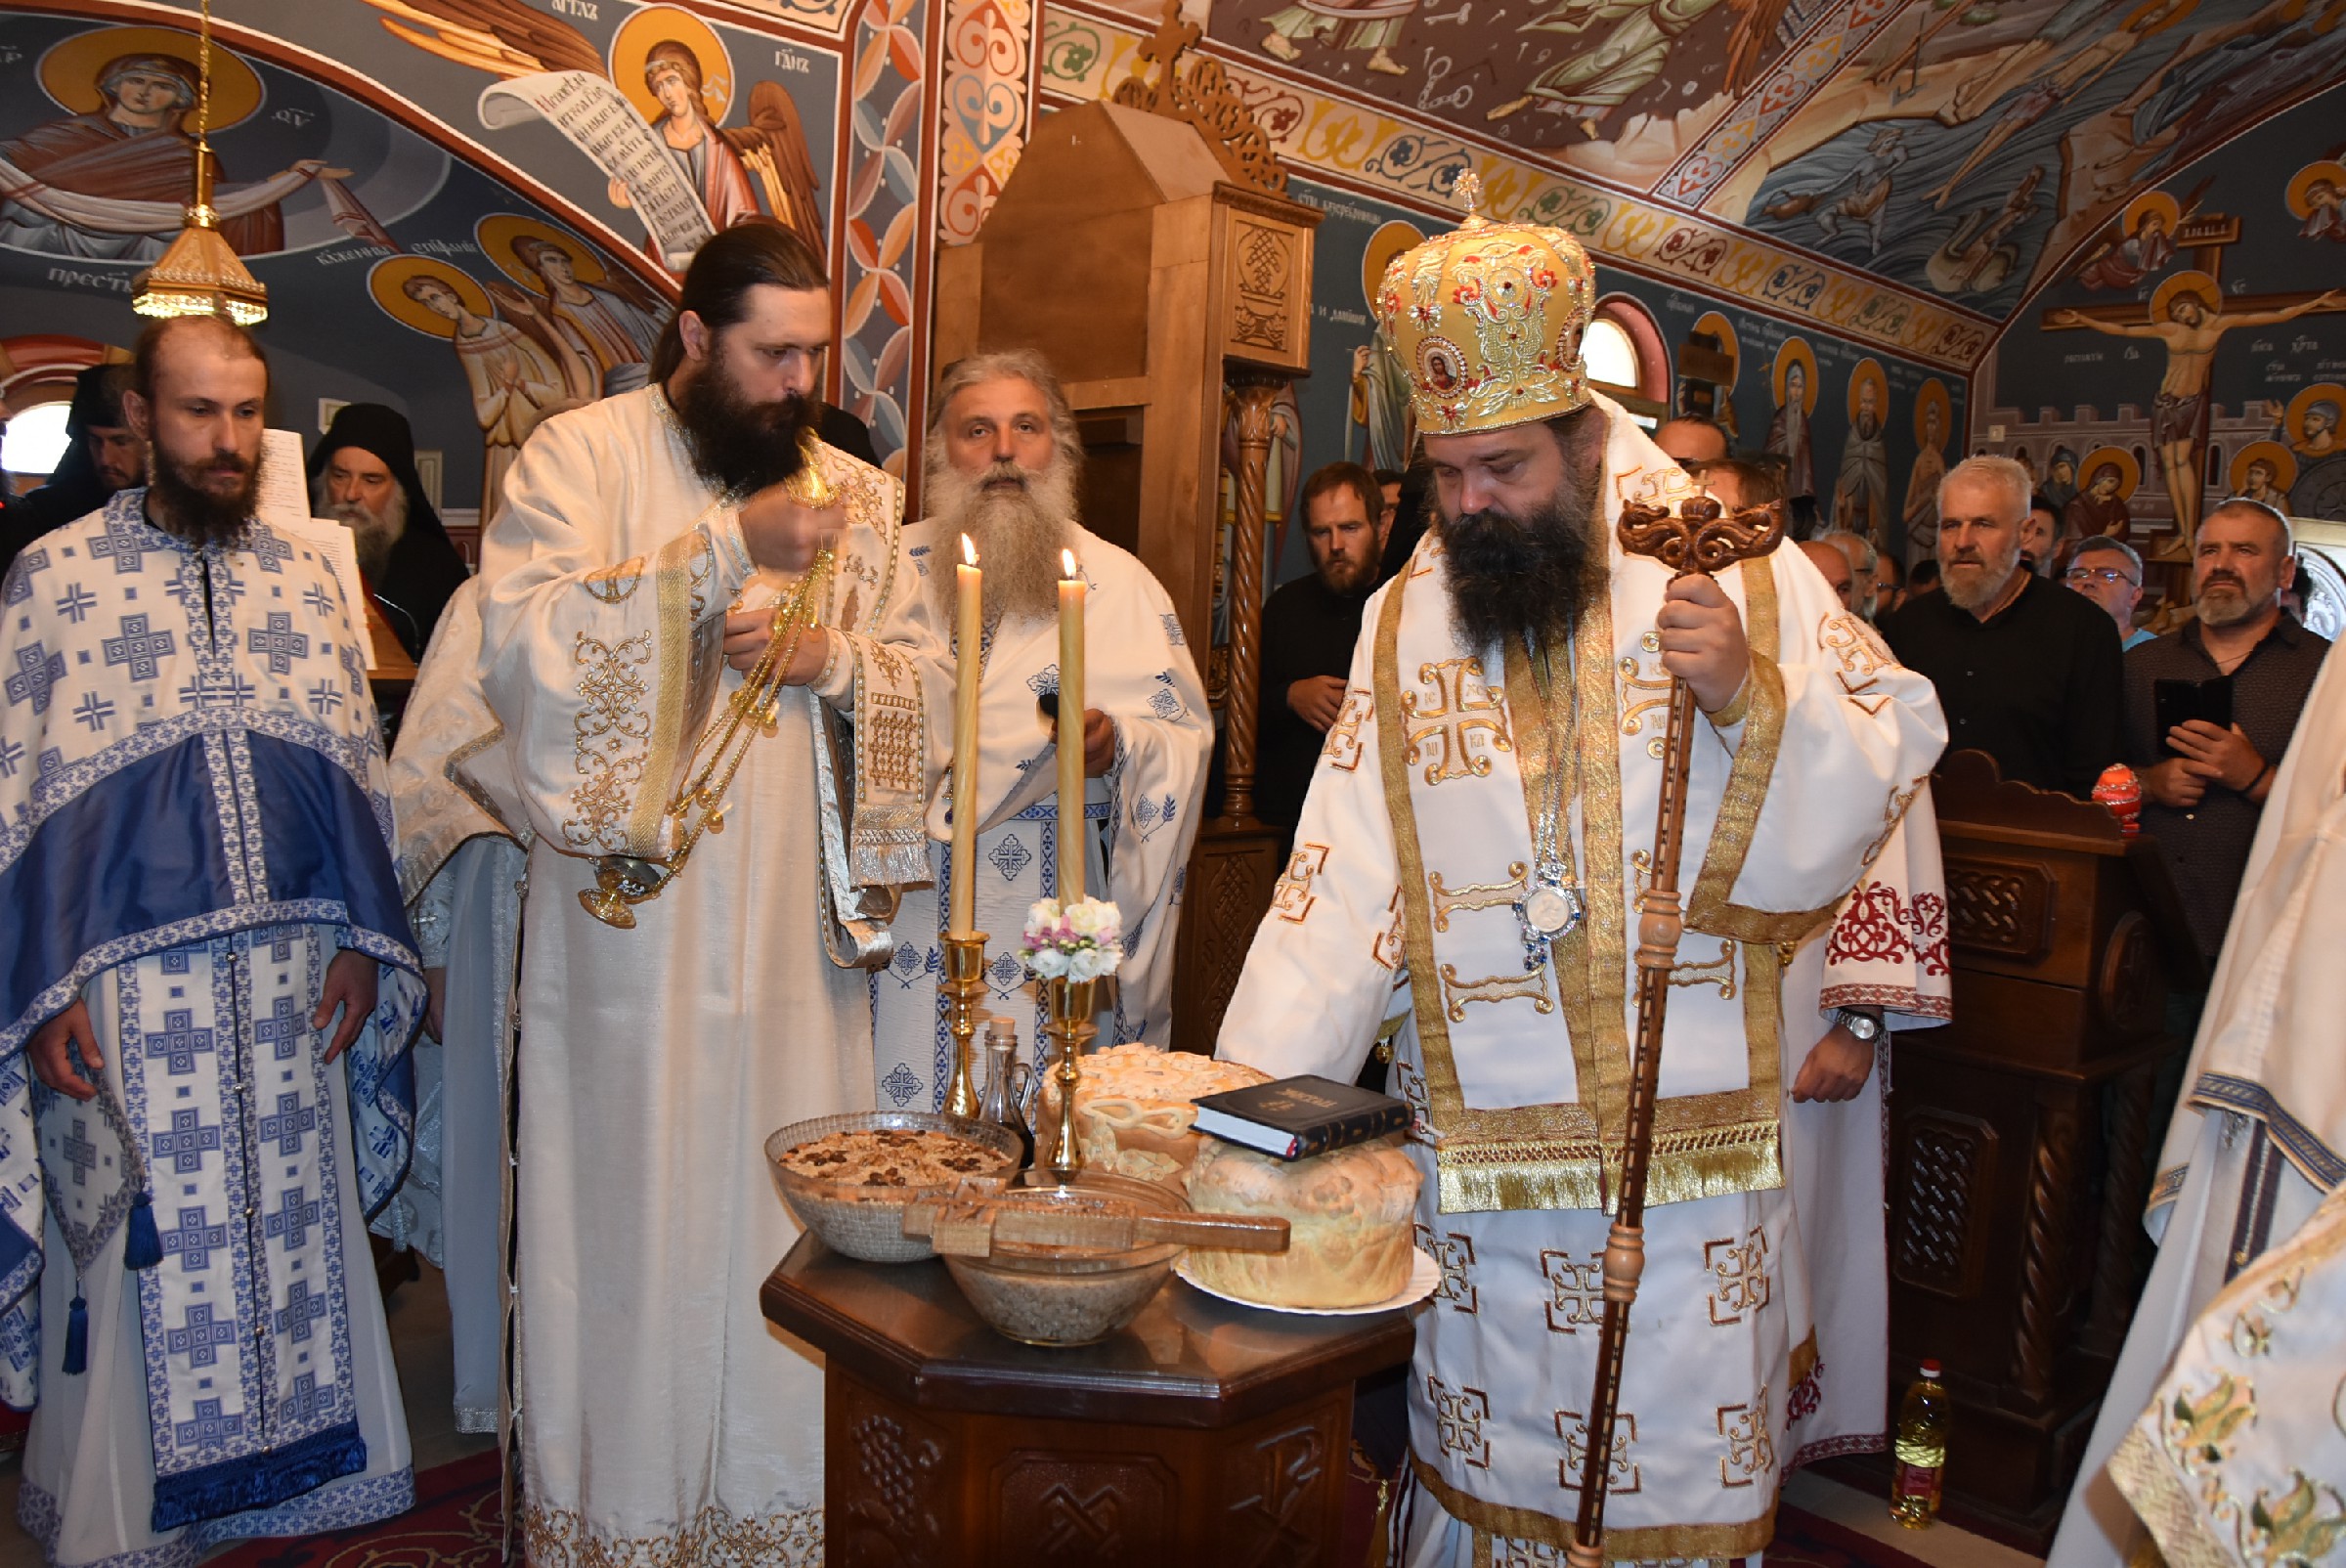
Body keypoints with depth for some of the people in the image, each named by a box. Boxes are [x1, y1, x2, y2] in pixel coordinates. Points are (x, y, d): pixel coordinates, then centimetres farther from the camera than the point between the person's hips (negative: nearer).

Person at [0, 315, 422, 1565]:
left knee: (296, 1223, 12)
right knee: (141, 1256, 8)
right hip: (125, 981, -3)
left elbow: (356, 769, 8)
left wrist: (359, 937, 2)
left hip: (289, 973, 3)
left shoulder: (304, 578, 7)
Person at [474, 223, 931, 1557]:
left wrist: (830, 658, -10)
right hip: (631, 926, -3)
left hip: (801, 934, 3)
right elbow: (523, 641, -16)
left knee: (787, 1223, 8)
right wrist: (729, 547, -20)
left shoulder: (855, 493, 12)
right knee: (631, 1216, 6)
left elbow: (924, 679, 11)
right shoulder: (582, 454, 0)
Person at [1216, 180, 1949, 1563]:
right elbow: (1344, 880, -2)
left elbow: (1899, 753, 2)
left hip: (1704, 1141, -1)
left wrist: (1756, 697, -18)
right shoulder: (1405, 621, 3)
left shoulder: (1743, 575, 0)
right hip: (1475, 1161, 1)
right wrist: (1253, 1098, -11)